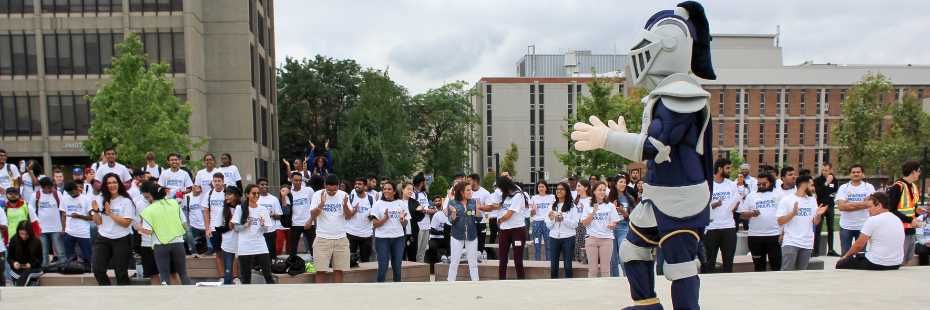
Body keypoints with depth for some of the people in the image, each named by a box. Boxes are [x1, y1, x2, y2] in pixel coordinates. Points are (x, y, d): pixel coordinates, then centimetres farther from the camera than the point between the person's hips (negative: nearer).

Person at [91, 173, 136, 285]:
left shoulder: (126, 201, -6)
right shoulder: (101, 200, 6)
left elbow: (126, 223, -12)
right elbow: (98, 222, 7)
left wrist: (110, 213, -17)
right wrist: (96, 211, -10)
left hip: (121, 240, -4)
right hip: (103, 239, 4)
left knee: (121, 272, 2)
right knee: (97, 269, -5)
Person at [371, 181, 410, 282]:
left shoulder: (401, 203, 6)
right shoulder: (378, 204, 1)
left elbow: (405, 224, 9)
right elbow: (375, 224, -5)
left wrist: (402, 218, -13)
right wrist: (386, 218, -19)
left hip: (398, 238, 2)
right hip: (382, 238, -2)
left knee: (397, 266, 8)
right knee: (383, 267, -1)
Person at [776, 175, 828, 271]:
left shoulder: (812, 201, 14)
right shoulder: (786, 200, -2)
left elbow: (815, 223, 13)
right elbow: (780, 222, -8)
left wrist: (818, 214, -7)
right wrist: (794, 212, -20)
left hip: (807, 244, 5)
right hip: (790, 243, -5)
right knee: (786, 271, -9)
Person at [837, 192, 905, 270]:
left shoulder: (873, 220, -13)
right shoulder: (898, 220, 10)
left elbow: (859, 245, -10)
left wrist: (846, 256, 7)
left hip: (877, 265, -9)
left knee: (840, 264, 4)